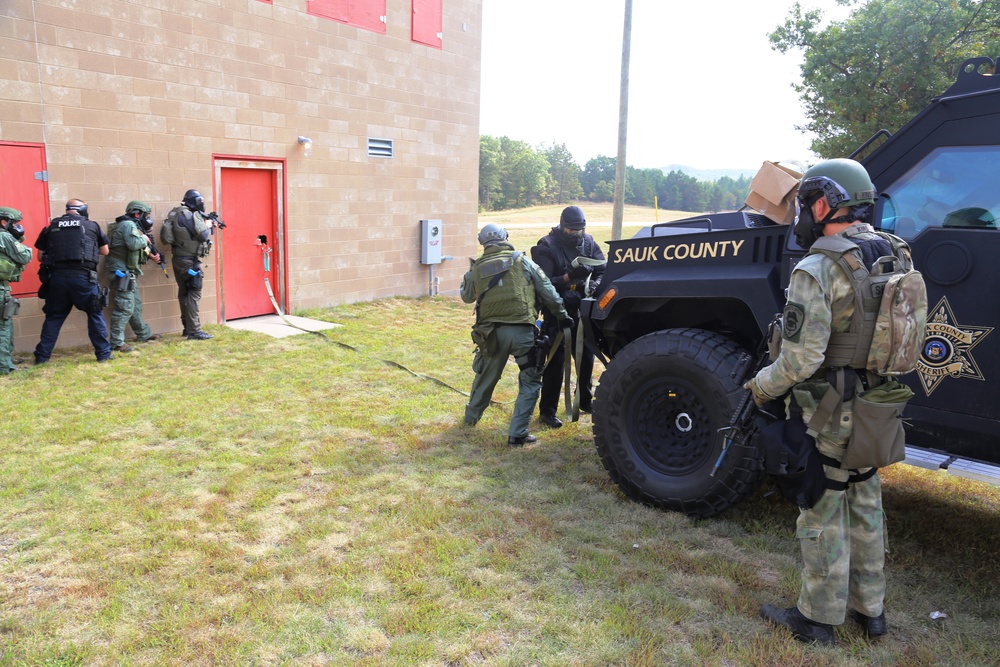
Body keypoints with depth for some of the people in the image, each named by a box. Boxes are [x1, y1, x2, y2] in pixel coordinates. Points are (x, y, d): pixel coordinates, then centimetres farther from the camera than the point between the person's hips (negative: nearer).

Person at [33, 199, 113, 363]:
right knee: (95, 314, 8)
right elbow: (105, 251, 16)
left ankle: (41, 356, 16)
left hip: (57, 277, 3)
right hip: (83, 277, -3)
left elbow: (40, 255, 13)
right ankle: (103, 353, 8)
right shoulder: (91, 226, 6)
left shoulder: (51, 227, 11)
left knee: (53, 317, 13)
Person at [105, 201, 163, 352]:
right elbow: (134, 244, -28)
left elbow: (137, 250, 23)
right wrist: (144, 238, -10)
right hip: (121, 272, -11)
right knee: (125, 307, -12)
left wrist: (150, 256, 9)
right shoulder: (128, 224, -12)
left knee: (136, 304, 20)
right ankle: (116, 343, -10)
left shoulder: (132, 226, 19)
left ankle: (144, 334, 33)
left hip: (128, 272, 11)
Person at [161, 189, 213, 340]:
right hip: (189, 261, -10)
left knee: (185, 293, 14)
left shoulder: (178, 214, 13)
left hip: (179, 259, 10)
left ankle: (187, 327, 23)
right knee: (194, 294, -9)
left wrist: (204, 223, 10)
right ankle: (194, 331, -11)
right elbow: (203, 235, -19)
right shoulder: (189, 216, -17)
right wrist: (207, 226, -1)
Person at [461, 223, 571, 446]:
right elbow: (547, 291, 4)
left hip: (492, 333, 3)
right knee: (530, 382, 7)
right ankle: (517, 434, 3)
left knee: (485, 377, 24)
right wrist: (561, 312, 18)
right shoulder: (522, 261, 0)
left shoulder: (477, 268, 6)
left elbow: (466, 296, 22)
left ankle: (471, 416, 44)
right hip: (521, 330, -3)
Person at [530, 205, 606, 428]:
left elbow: (603, 270, 4)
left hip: (583, 311, 5)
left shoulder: (588, 242, 3)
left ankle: (585, 401, 35)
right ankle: (547, 410, 6)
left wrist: (594, 285, -17)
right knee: (556, 361, -3)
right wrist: (569, 277, -30)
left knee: (586, 357, 15)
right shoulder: (546, 247, -12)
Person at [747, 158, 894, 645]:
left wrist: (760, 387, -9)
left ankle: (818, 619, 22)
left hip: (827, 416, -8)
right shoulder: (892, 257, 3)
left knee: (823, 515, 6)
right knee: (865, 506, 20)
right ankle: (870, 609, 35)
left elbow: (800, 360, -24)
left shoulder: (817, 269, -21)